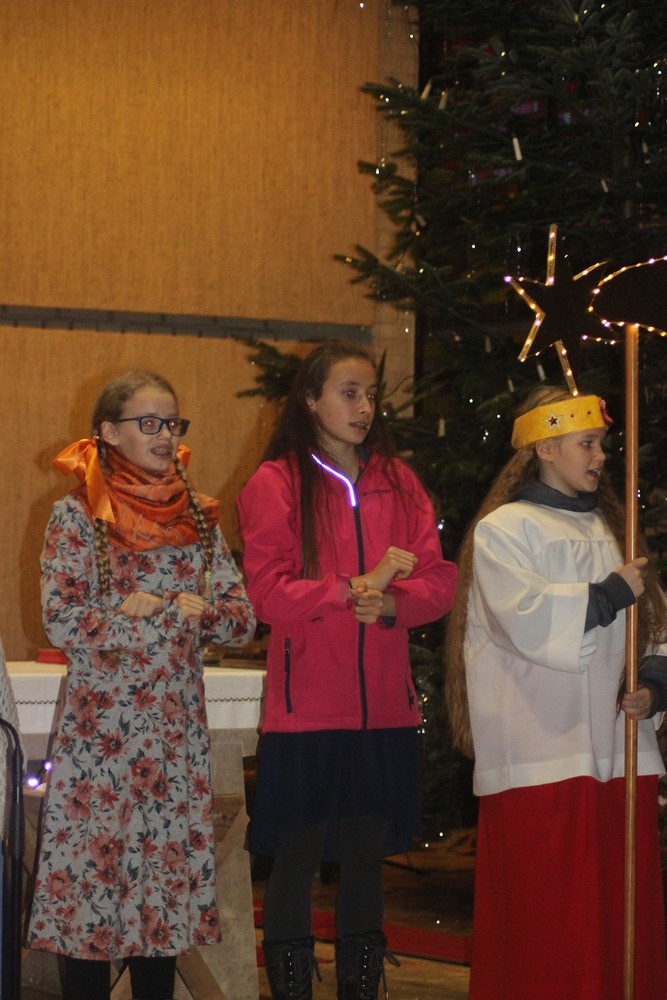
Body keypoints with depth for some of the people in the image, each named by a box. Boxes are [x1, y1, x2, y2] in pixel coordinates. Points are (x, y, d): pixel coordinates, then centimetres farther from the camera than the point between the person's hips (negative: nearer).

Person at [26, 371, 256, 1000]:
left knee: (168, 864, 5)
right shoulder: (76, 515, -1)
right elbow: (60, 622, -10)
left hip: (177, 729, 4)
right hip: (98, 729, -4)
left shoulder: (198, 516, 11)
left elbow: (244, 619, 6)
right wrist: (129, 612, -15)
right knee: (90, 871, -4)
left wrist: (203, 611, -13)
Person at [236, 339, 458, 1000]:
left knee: (367, 858, 10)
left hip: (383, 709, 4)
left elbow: (438, 579, 6)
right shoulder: (276, 483, -2)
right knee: (295, 860, 0)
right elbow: (268, 592, -10)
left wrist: (391, 601, -14)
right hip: (305, 710, -4)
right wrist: (356, 586, -19)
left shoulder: (397, 482, 11)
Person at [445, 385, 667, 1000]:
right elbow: (530, 622, -16)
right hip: (541, 760, -6)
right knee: (546, 924, -5)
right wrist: (613, 594, -7)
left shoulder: (613, 529, 18)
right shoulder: (503, 530, 0)